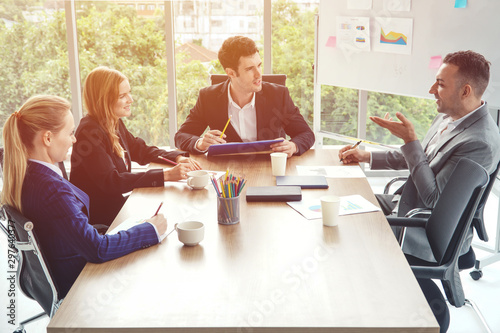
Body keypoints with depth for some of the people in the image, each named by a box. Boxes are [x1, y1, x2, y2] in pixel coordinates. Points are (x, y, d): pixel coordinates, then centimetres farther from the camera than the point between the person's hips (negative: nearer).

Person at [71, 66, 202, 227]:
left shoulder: (115, 124, 7)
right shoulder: (89, 132, -21)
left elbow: (141, 150, 18)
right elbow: (111, 182, -27)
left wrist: (178, 158, -2)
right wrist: (166, 175, -30)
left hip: (116, 203, 8)